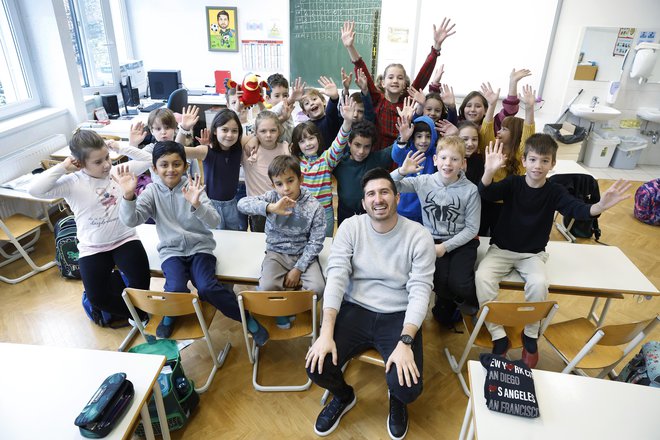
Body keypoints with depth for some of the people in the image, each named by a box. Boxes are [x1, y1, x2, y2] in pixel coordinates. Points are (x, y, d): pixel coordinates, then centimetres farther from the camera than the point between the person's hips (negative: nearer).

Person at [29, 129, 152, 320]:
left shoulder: (119, 171, -3)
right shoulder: (72, 183, -10)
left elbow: (148, 160, 0)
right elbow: (35, 190, -22)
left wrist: (121, 148, -6)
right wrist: (62, 167, -17)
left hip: (125, 240, 1)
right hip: (93, 248, 0)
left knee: (141, 282, -17)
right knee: (97, 297, -11)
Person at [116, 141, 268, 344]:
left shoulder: (192, 187, -5)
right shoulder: (152, 191, 0)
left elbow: (214, 222, -15)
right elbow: (130, 221, -11)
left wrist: (196, 204, -34)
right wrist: (128, 195, -29)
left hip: (200, 247, -1)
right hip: (171, 251, 1)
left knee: (207, 287, -26)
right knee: (175, 289, -28)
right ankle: (170, 313, 9)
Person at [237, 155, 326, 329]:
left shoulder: (314, 207, -11)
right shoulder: (272, 198, -9)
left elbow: (316, 242, -9)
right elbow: (242, 204, -24)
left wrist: (298, 269, -15)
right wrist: (270, 208, -40)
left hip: (303, 254, 0)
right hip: (277, 253, 0)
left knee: (317, 288, -24)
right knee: (266, 287, -27)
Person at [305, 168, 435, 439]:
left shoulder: (419, 237, -8)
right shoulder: (350, 227, -3)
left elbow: (420, 292, -13)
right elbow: (336, 277, -11)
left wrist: (405, 343, -25)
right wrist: (326, 333, -21)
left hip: (398, 317, -1)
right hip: (354, 311, 2)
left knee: (408, 388, -22)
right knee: (317, 366, -17)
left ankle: (396, 400, 21)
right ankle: (344, 396, 22)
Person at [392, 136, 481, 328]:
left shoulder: (470, 190, -9)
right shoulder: (424, 182, -4)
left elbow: (472, 228, -5)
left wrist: (445, 247, -14)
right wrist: (402, 171, -26)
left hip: (461, 242, -1)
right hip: (432, 240, 1)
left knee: (459, 284, -22)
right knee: (441, 281, -21)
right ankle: (449, 304, 18)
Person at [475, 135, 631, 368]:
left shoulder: (555, 191, -6)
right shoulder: (513, 183, -9)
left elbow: (576, 209, -23)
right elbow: (487, 193, -27)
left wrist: (599, 206, -47)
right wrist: (490, 171, -49)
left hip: (533, 253, 1)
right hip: (501, 249, 0)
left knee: (539, 283, -28)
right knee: (482, 277, -26)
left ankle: (530, 335, 0)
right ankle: (499, 337, -12)